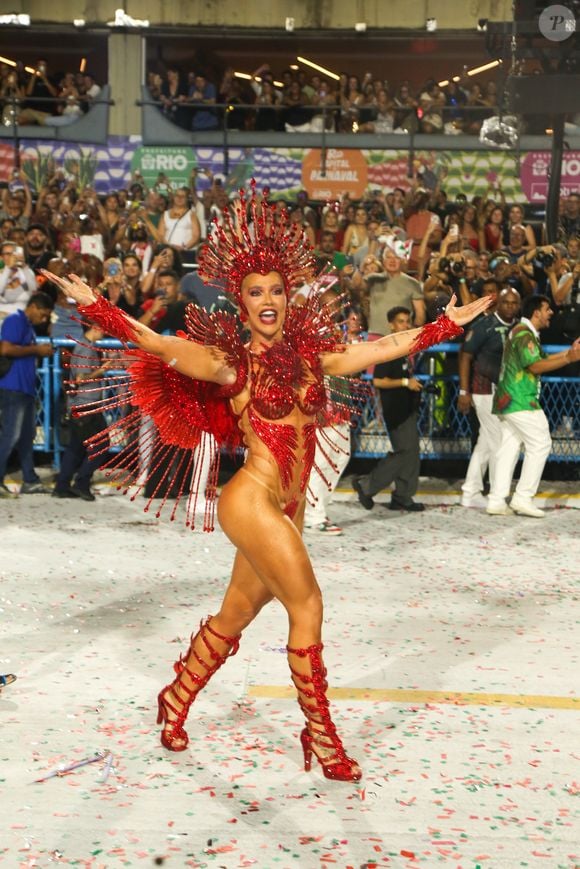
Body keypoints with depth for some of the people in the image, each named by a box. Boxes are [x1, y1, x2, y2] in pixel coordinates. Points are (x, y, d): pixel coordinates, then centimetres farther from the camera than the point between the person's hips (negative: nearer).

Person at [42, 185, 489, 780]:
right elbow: (157, 346, -17)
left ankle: (176, 700, 36)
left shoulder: (310, 353, 8)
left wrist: (448, 325, 20)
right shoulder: (230, 361, -7)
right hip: (253, 499, -6)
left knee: (236, 615, 15)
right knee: (307, 605, -7)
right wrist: (93, 306, -26)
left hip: (286, 505, 6)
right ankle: (321, 736, 6)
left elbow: (383, 347, 15)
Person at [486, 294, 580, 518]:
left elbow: (540, 359, 20)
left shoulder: (525, 333, 19)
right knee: (540, 444, -4)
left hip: (508, 399, 10)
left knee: (509, 448, 7)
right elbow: (535, 366, -20)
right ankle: (523, 498, -3)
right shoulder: (524, 334, -14)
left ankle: (496, 501, 5)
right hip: (520, 400, -10)